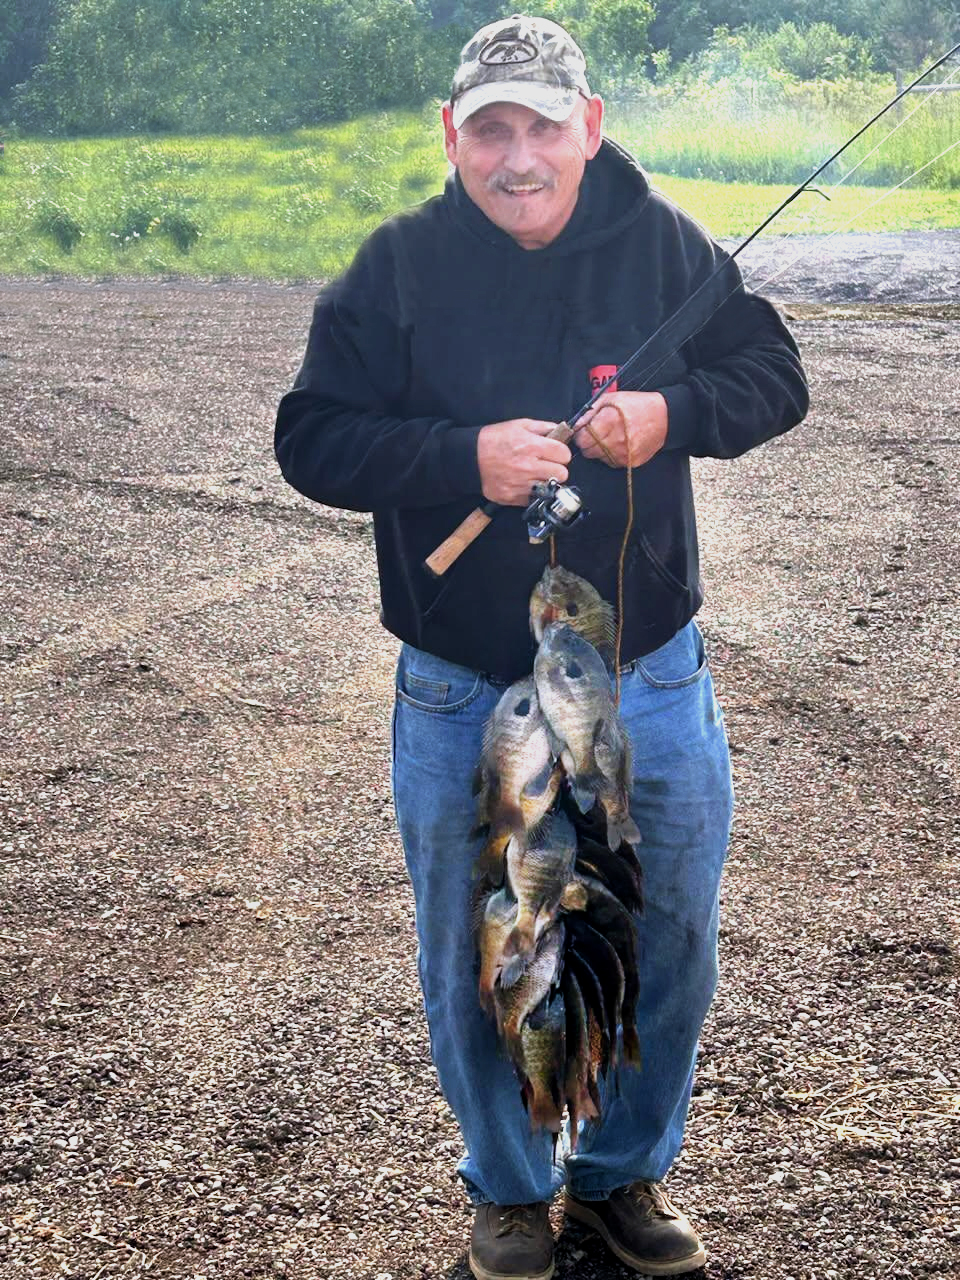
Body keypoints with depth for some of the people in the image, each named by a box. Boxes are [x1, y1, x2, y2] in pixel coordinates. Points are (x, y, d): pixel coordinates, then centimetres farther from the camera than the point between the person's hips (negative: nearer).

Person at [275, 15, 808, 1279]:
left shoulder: (664, 245, -3)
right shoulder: (397, 266, -7)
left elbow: (774, 376, 3)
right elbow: (311, 438, -9)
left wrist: (673, 411, -18)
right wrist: (464, 458, -24)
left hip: (650, 685, 2)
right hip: (463, 698, -1)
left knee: (668, 948, 13)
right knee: (475, 964, 12)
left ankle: (626, 1170, 39)